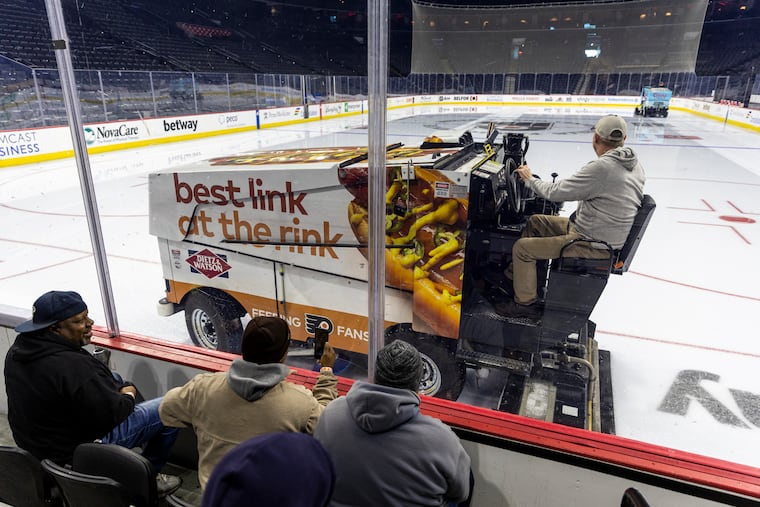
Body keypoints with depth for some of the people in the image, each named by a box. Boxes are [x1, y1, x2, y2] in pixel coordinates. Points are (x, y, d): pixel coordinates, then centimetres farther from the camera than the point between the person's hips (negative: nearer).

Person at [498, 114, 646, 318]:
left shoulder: (601, 167, -27)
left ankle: (525, 303, 9)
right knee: (535, 221, 17)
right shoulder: (634, 165, 2)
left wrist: (530, 179, -2)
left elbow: (555, 192, -20)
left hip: (593, 246, -10)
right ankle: (515, 273, 28)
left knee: (522, 247, -6)